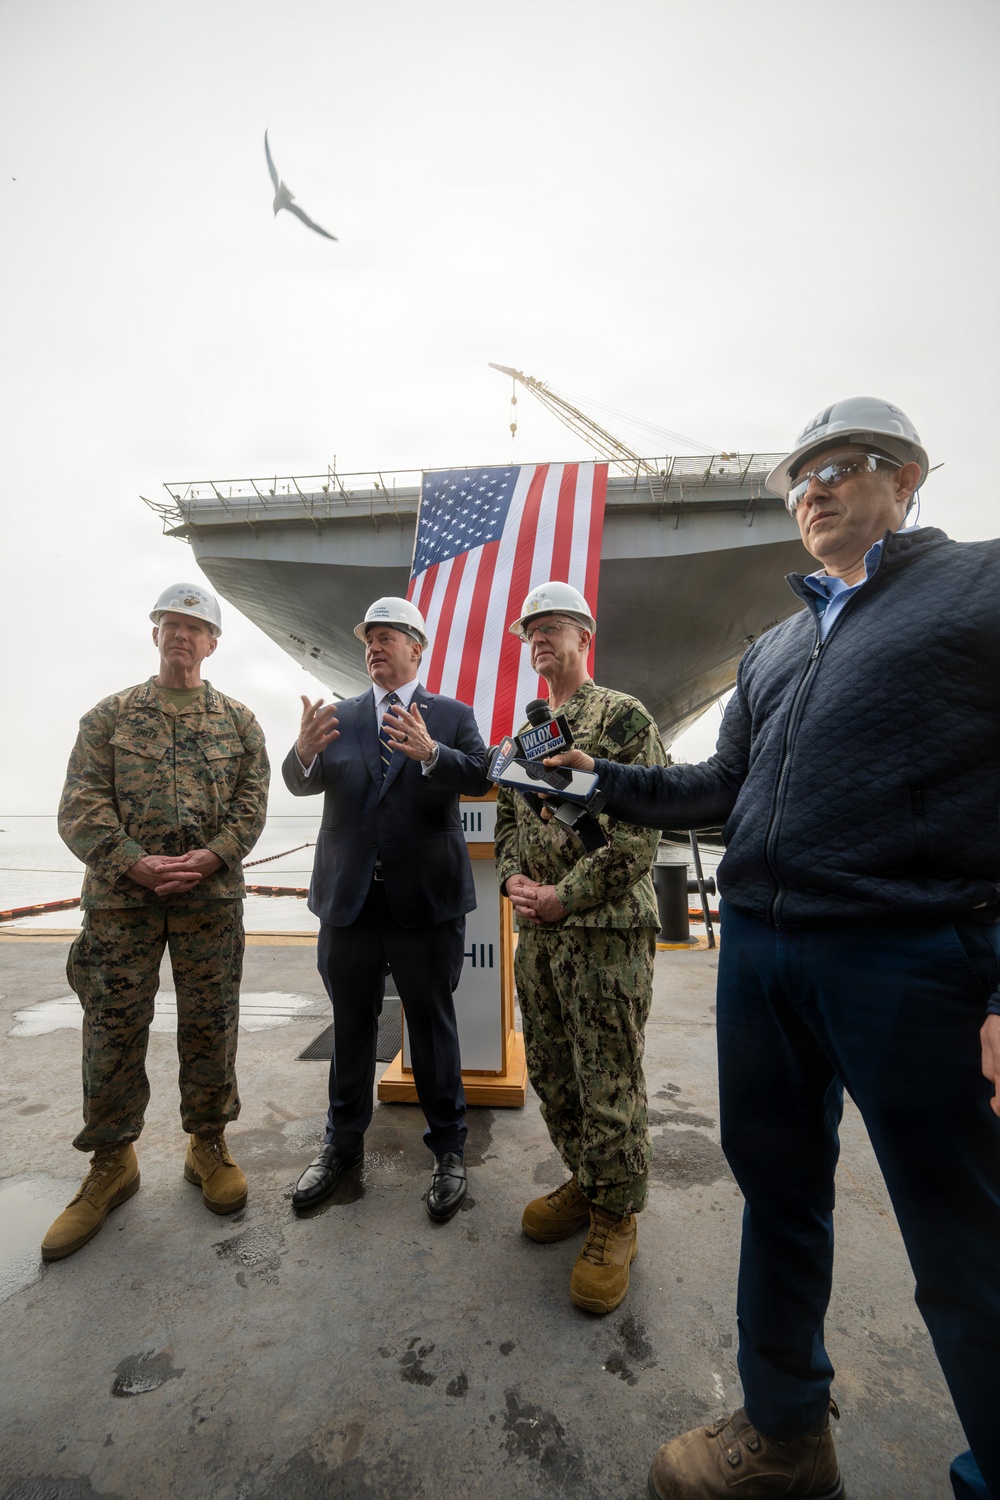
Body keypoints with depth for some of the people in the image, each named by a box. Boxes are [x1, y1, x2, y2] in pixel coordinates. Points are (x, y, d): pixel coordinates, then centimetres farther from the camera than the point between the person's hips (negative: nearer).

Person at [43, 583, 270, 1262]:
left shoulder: (239, 721, 8)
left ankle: (208, 1144, 28)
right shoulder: (111, 715, 7)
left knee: (211, 1027, 8)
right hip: (120, 898, 1)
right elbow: (82, 804, -1)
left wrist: (210, 858, -14)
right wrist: (134, 862, -15)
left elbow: (252, 803, 1)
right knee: (113, 1029, 8)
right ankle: (112, 1163, 28)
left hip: (212, 897, 0)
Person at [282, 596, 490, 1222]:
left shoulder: (453, 715, 2)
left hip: (425, 899, -2)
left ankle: (449, 1148, 31)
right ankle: (344, 1142, 38)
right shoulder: (341, 716, 9)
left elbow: (480, 776, -13)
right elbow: (303, 784, -2)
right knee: (351, 1025, 17)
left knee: (432, 1025, 11)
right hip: (350, 899, 3)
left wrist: (430, 753, -32)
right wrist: (305, 752, -25)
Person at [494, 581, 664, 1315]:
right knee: (551, 1074, 17)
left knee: (610, 1083, 4)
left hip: (606, 929, -7)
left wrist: (563, 897, -17)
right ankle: (585, 1182, 38)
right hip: (537, 932, 7)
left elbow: (641, 832, -14)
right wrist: (514, 879, -3)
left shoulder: (623, 717, -6)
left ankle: (615, 1219, 24)